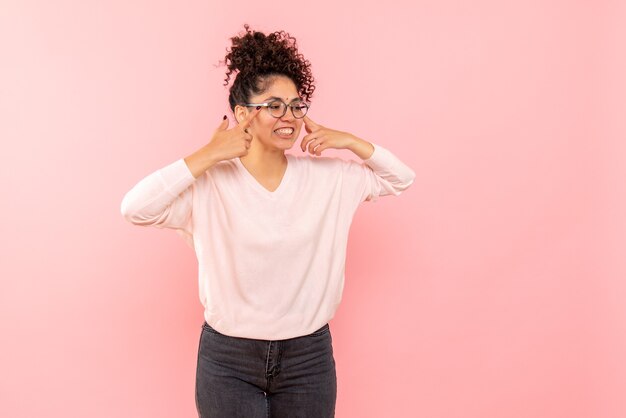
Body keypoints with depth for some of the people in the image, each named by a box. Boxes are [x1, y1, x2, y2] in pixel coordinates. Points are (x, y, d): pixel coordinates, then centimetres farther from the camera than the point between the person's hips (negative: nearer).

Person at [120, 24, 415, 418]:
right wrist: (207, 156, -22)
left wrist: (349, 141, -6)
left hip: (310, 356, 3)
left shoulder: (329, 176, -1)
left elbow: (402, 178, 7)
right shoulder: (210, 184, -11)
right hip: (228, 359, -2)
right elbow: (135, 208, -23)